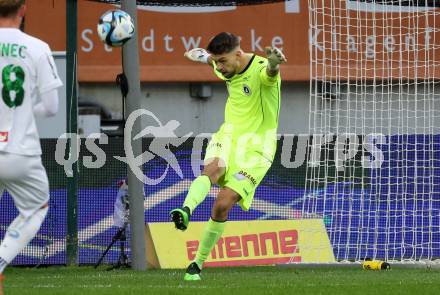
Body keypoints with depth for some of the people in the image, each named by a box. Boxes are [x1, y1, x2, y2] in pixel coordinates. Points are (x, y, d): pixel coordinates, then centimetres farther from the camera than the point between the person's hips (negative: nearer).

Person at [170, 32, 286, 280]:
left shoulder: (260, 69, -20)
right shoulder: (227, 70, 3)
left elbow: (271, 72, -49)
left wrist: (273, 63, -68)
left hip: (256, 147, -5)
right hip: (229, 136, 5)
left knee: (222, 206, -14)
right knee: (212, 169, -31)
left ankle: (198, 263, -1)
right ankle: (186, 210, -56)